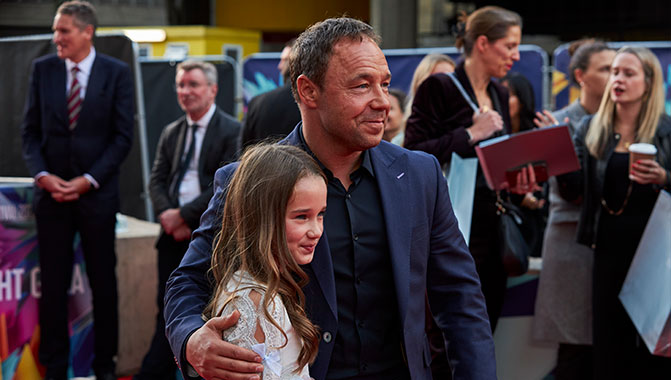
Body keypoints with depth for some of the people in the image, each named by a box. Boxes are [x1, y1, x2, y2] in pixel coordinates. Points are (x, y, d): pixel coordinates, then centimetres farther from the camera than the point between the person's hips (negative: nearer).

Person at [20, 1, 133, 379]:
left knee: (103, 282, 7)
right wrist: (42, 175, -8)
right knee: (53, 284, 3)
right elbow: (31, 130, 7)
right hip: (52, 192, 2)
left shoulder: (117, 72, -2)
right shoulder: (43, 68, 5)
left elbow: (123, 136, -3)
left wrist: (89, 180, -11)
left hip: (97, 193, -1)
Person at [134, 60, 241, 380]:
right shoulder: (171, 133, 15)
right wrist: (165, 214, -8)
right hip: (174, 234, 5)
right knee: (168, 309, 7)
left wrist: (185, 215, -15)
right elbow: (157, 180, 12)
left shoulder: (231, 131, -6)